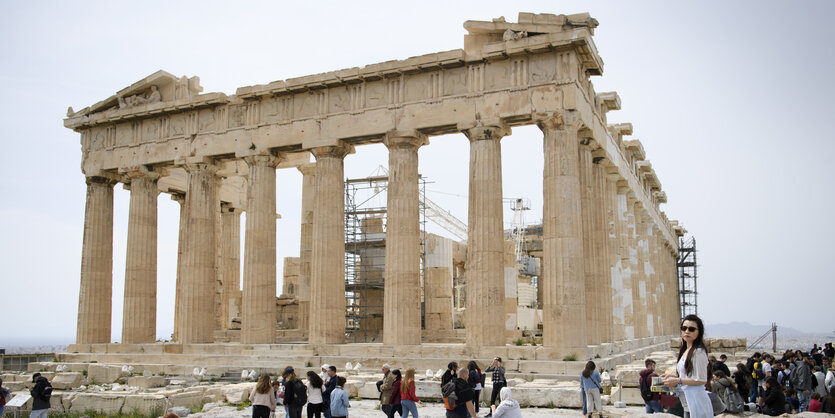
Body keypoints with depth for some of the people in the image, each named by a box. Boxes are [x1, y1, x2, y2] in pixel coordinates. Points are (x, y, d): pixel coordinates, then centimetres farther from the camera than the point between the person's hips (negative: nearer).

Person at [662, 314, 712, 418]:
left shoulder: (699, 352, -14)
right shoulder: (685, 351, 15)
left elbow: (701, 380, -16)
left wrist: (678, 381, -13)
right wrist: (674, 377, 9)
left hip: (697, 401, -9)